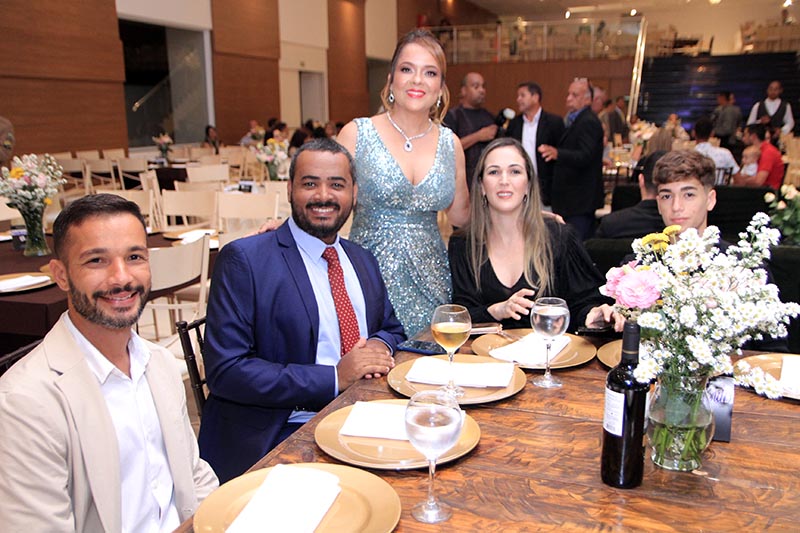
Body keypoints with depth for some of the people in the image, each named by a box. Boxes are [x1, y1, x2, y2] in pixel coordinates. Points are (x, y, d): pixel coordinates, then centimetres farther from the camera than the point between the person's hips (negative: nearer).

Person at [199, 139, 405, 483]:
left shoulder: (363, 261, 14)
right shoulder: (243, 260, -7)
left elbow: (391, 328, 25)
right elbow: (225, 371, -13)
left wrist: (380, 345, -2)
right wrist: (335, 378, -18)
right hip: (282, 438, -7)